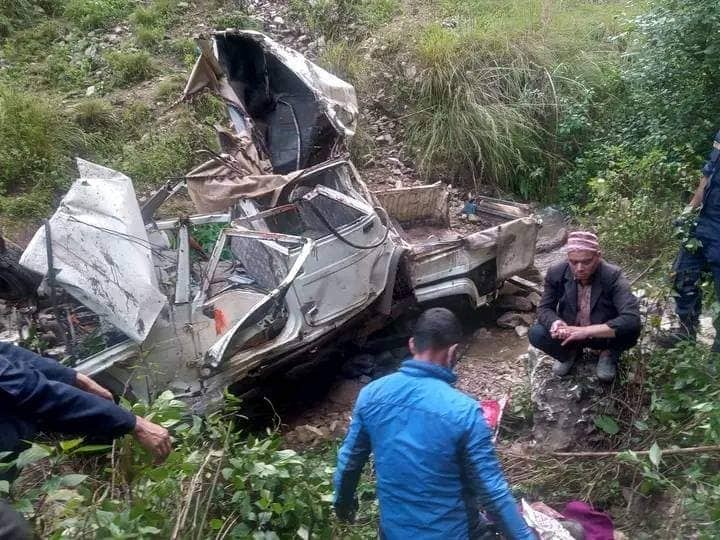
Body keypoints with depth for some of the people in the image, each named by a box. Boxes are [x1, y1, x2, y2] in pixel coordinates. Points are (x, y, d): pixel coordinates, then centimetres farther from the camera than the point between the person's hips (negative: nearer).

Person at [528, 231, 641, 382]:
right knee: (536, 333, -23)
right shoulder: (556, 273, -17)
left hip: (604, 336, -2)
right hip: (570, 333, 3)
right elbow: (544, 308, -8)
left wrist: (586, 331, -44)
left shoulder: (613, 276, -26)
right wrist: (556, 323, -34)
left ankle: (609, 354, 4)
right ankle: (570, 351, 10)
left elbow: (632, 319, -36)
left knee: (630, 331, -33)